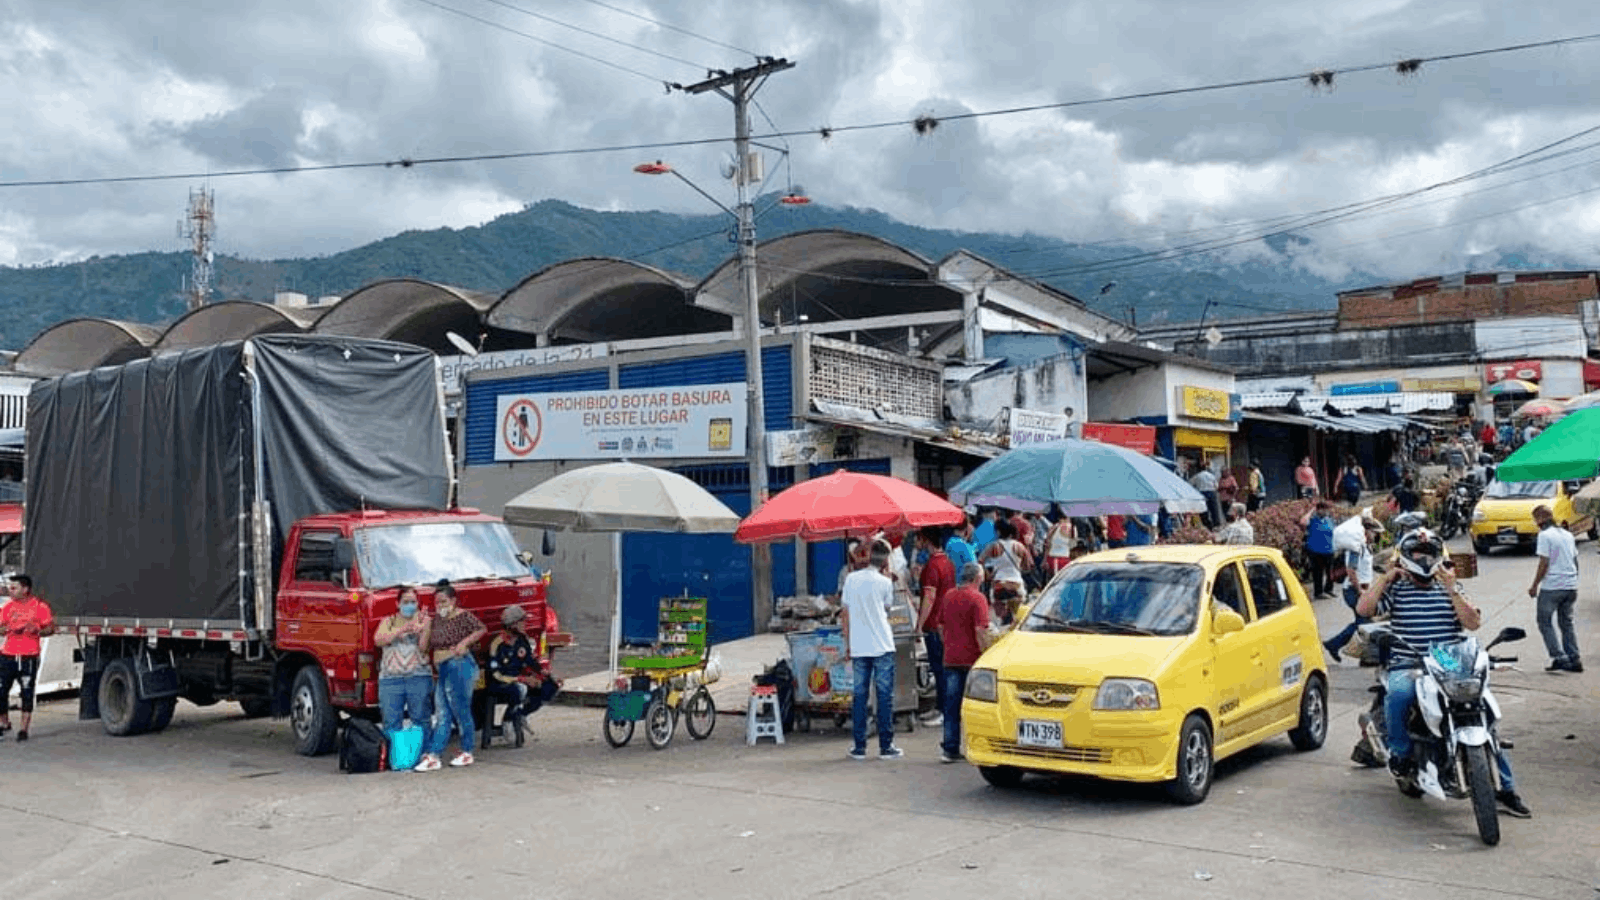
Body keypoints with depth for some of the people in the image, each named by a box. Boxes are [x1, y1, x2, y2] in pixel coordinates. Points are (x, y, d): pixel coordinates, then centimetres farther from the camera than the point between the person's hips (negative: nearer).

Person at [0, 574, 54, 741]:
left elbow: (51, 628, 1)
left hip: (29, 657, -4)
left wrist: (37, 631, -18)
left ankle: (24, 729, 7)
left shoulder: (40, 606, 0)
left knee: (27, 693, -1)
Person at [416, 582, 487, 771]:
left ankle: (467, 753, 12)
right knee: (443, 715, 6)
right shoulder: (437, 620, 15)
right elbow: (431, 645, 21)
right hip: (442, 670, 7)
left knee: (461, 712, 1)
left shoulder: (462, 616, -6)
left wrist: (464, 642, -23)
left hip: (459, 665, -7)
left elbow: (481, 629, -14)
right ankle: (432, 756, 3)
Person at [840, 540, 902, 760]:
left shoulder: (851, 579, 4)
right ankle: (886, 746, 3)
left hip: (858, 647, 3)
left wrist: (848, 643, 14)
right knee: (884, 695, 2)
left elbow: (844, 613, 6)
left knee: (859, 695, 6)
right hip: (882, 647, -3)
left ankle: (859, 746, 8)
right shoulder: (885, 582, -5)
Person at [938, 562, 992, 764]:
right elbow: (980, 630, -17)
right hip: (971, 659, -5)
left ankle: (950, 749, 7)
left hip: (951, 659, 5)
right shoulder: (977, 598, -10)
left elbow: (940, 625, 16)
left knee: (951, 705, 7)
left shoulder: (949, 596, 10)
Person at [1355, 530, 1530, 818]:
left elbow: (1474, 623, 0)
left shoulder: (1450, 591, 14)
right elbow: (1363, 609, -7)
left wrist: (1452, 589, -8)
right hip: (1407, 667, -2)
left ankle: (1505, 787, 3)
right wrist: (1387, 577, -6)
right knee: (1398, 695, -35)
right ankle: (1400, 752, -10)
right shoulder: (1396, 590, 8)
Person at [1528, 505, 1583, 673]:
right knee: (1566, 623, 14)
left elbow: (1544, 563, -14)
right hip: (1571, 586, 7)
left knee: (1545, 623, 3)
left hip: (1552, 587, -7)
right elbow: (1575, 561, 16)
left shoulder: (1545, 535, -11)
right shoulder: (1568, 535, 12)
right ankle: (1574, 660, 12)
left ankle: (1560, 658, -6)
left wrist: (1534, 585, -7)